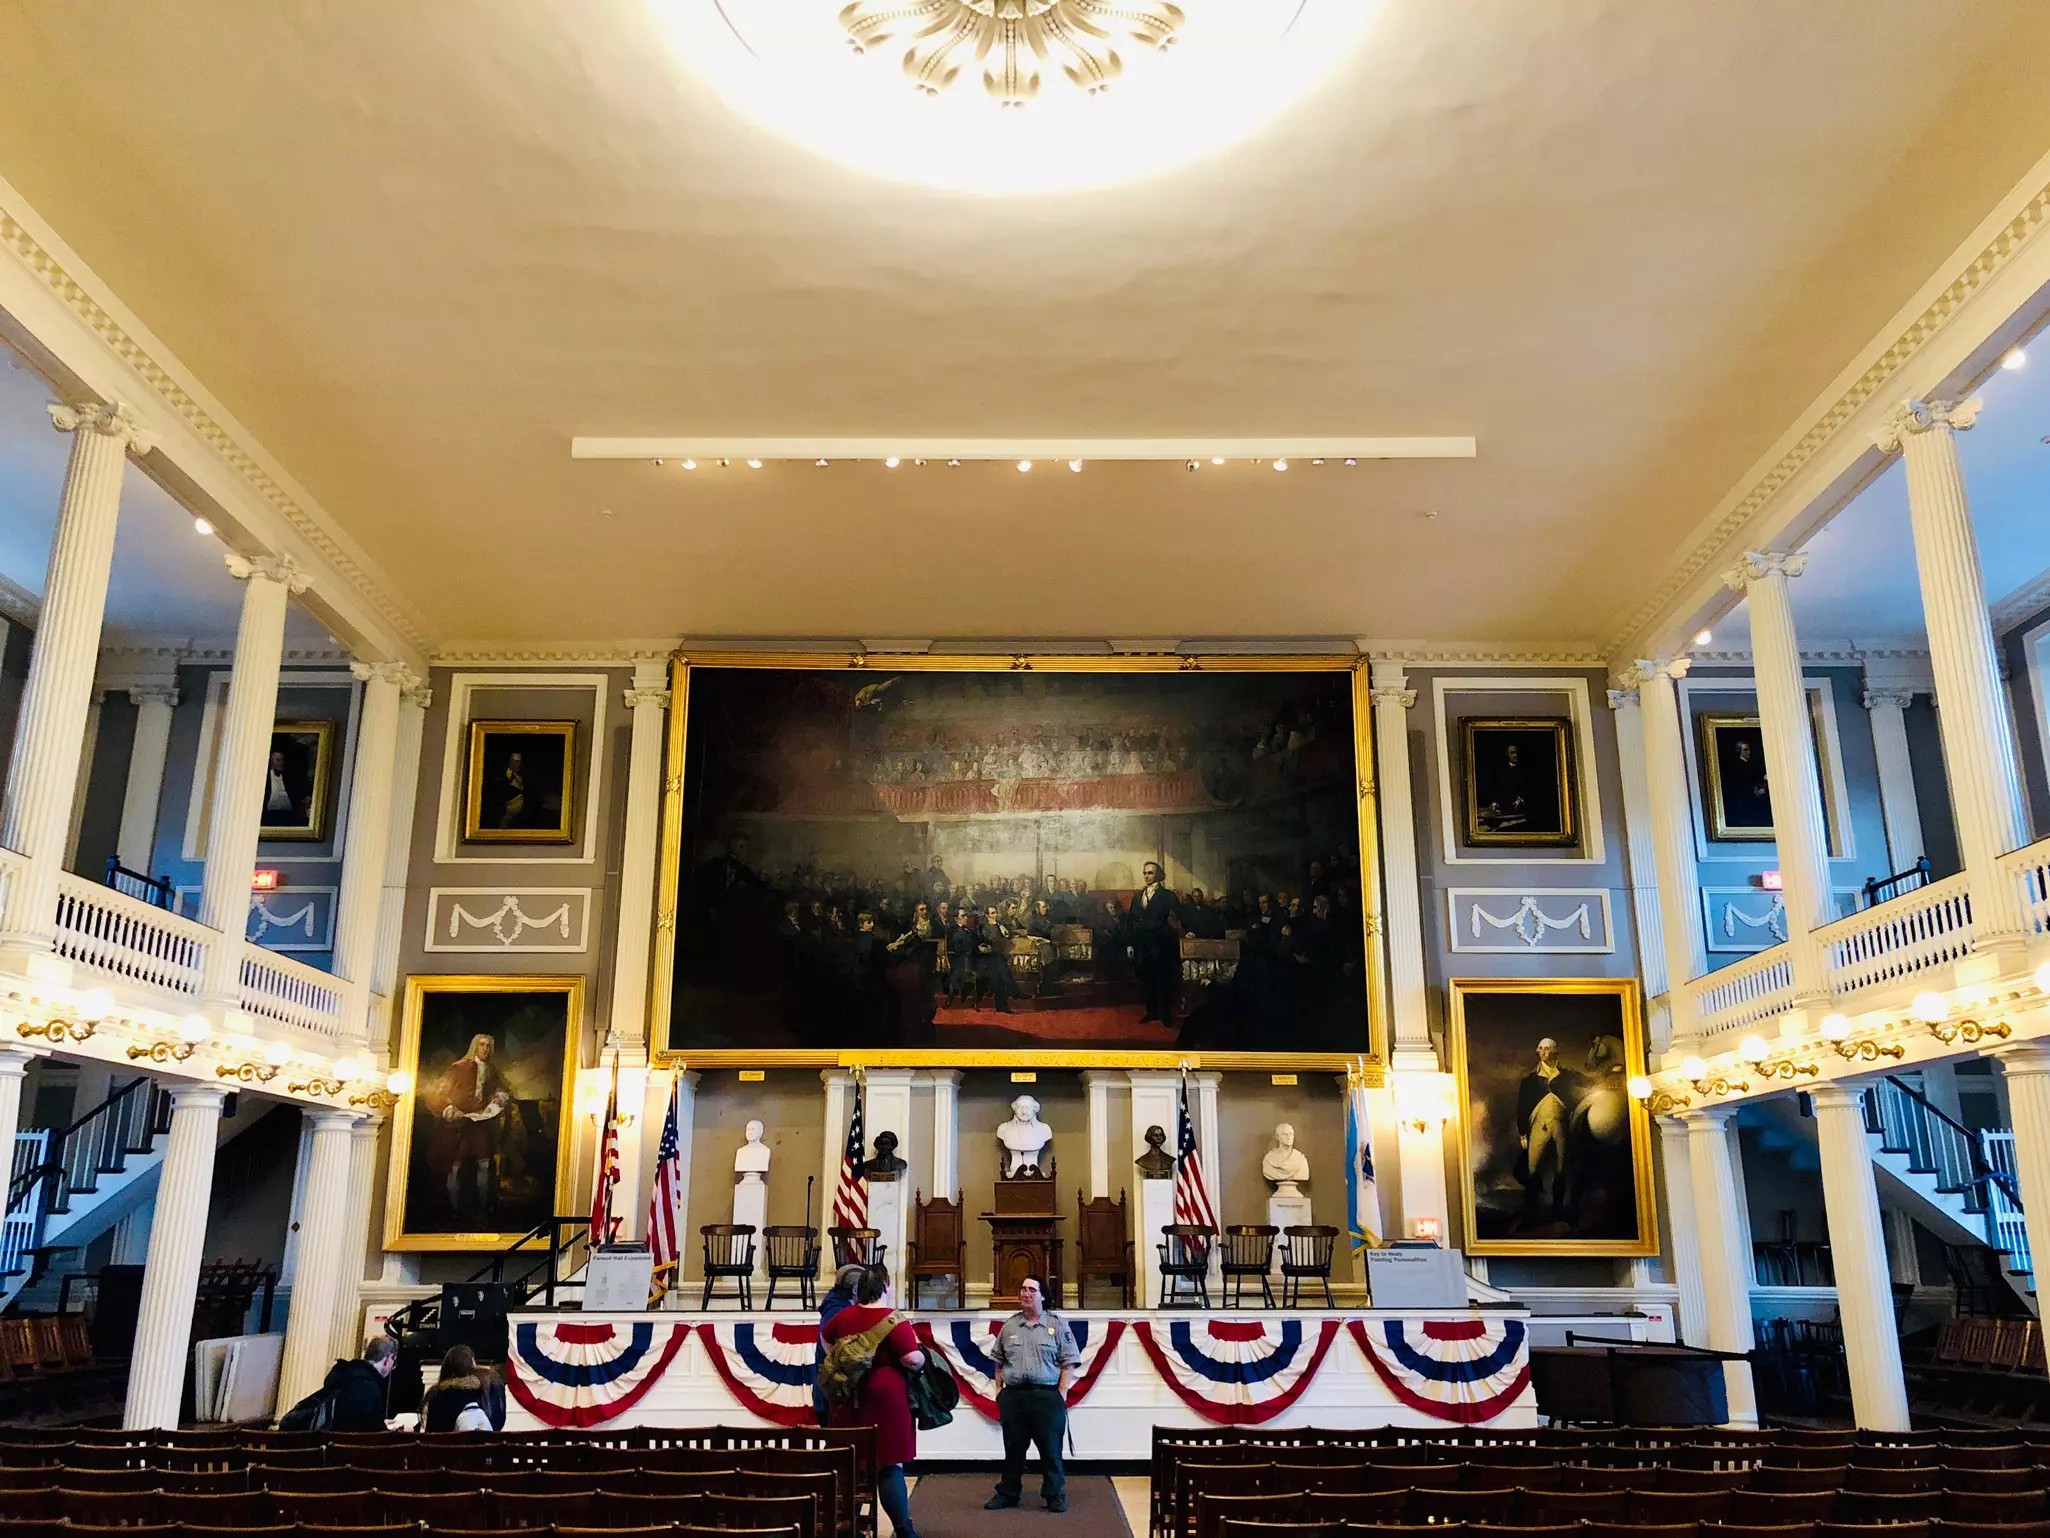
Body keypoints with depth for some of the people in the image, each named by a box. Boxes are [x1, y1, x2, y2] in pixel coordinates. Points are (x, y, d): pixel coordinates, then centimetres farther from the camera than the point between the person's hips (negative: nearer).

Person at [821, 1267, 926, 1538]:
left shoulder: (844, 1316, 4)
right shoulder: (893, 1320, -16)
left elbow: (825, 1339, 22)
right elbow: (913, 1360, -20)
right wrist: (922, 1358, 0)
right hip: (885, 1397, -6)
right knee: (890, 1465, -1)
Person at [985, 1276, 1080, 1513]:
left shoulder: (1057, 1325, 0)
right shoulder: (1009, 1326, 10)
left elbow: (1068, 1363, -1)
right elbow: (999, 1362, 18)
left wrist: (1061, 1394, -8)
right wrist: (999, 1389, 8)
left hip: (1047, 1396, -3)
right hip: (1013, 1396, 3)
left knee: (1050, 1448, 3)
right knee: (1013, 1448, 12)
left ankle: (1055, 1495, 15)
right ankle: (1007, 1493, 24)